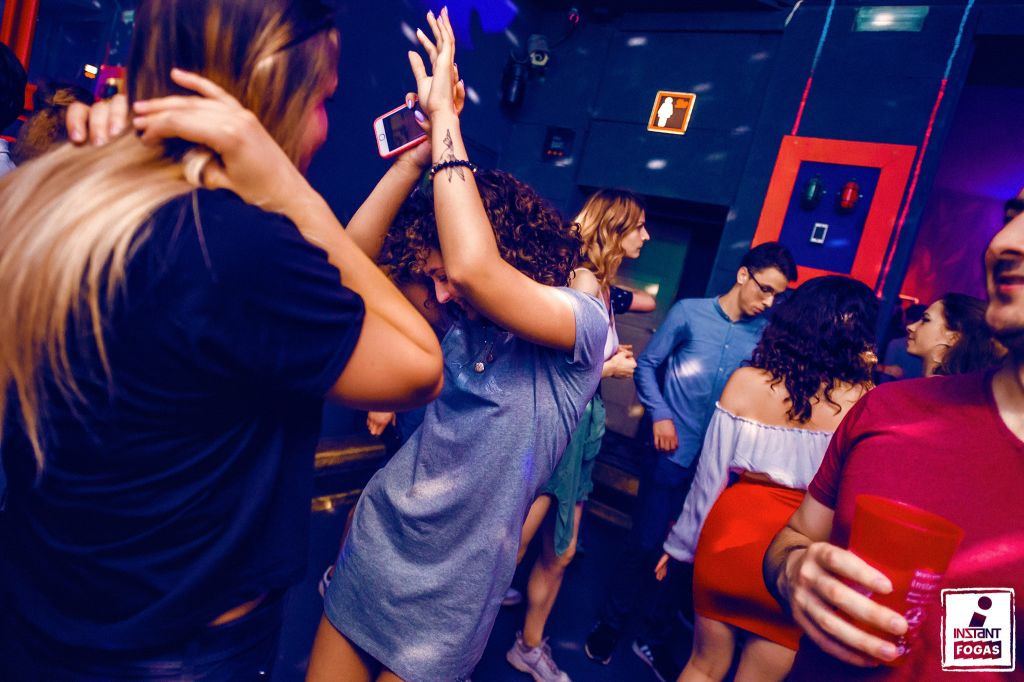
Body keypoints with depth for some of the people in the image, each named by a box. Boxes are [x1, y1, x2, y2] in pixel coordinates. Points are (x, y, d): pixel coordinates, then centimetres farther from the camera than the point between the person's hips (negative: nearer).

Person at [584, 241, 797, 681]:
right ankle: (610, 624, 28)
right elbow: (647, 364, 1)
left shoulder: (766, 333, 2)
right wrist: (660, 415, -10)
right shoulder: (690, 312, -5)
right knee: (646, 543, 5)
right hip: (674, 454, -3)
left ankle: (653, 640, 32)